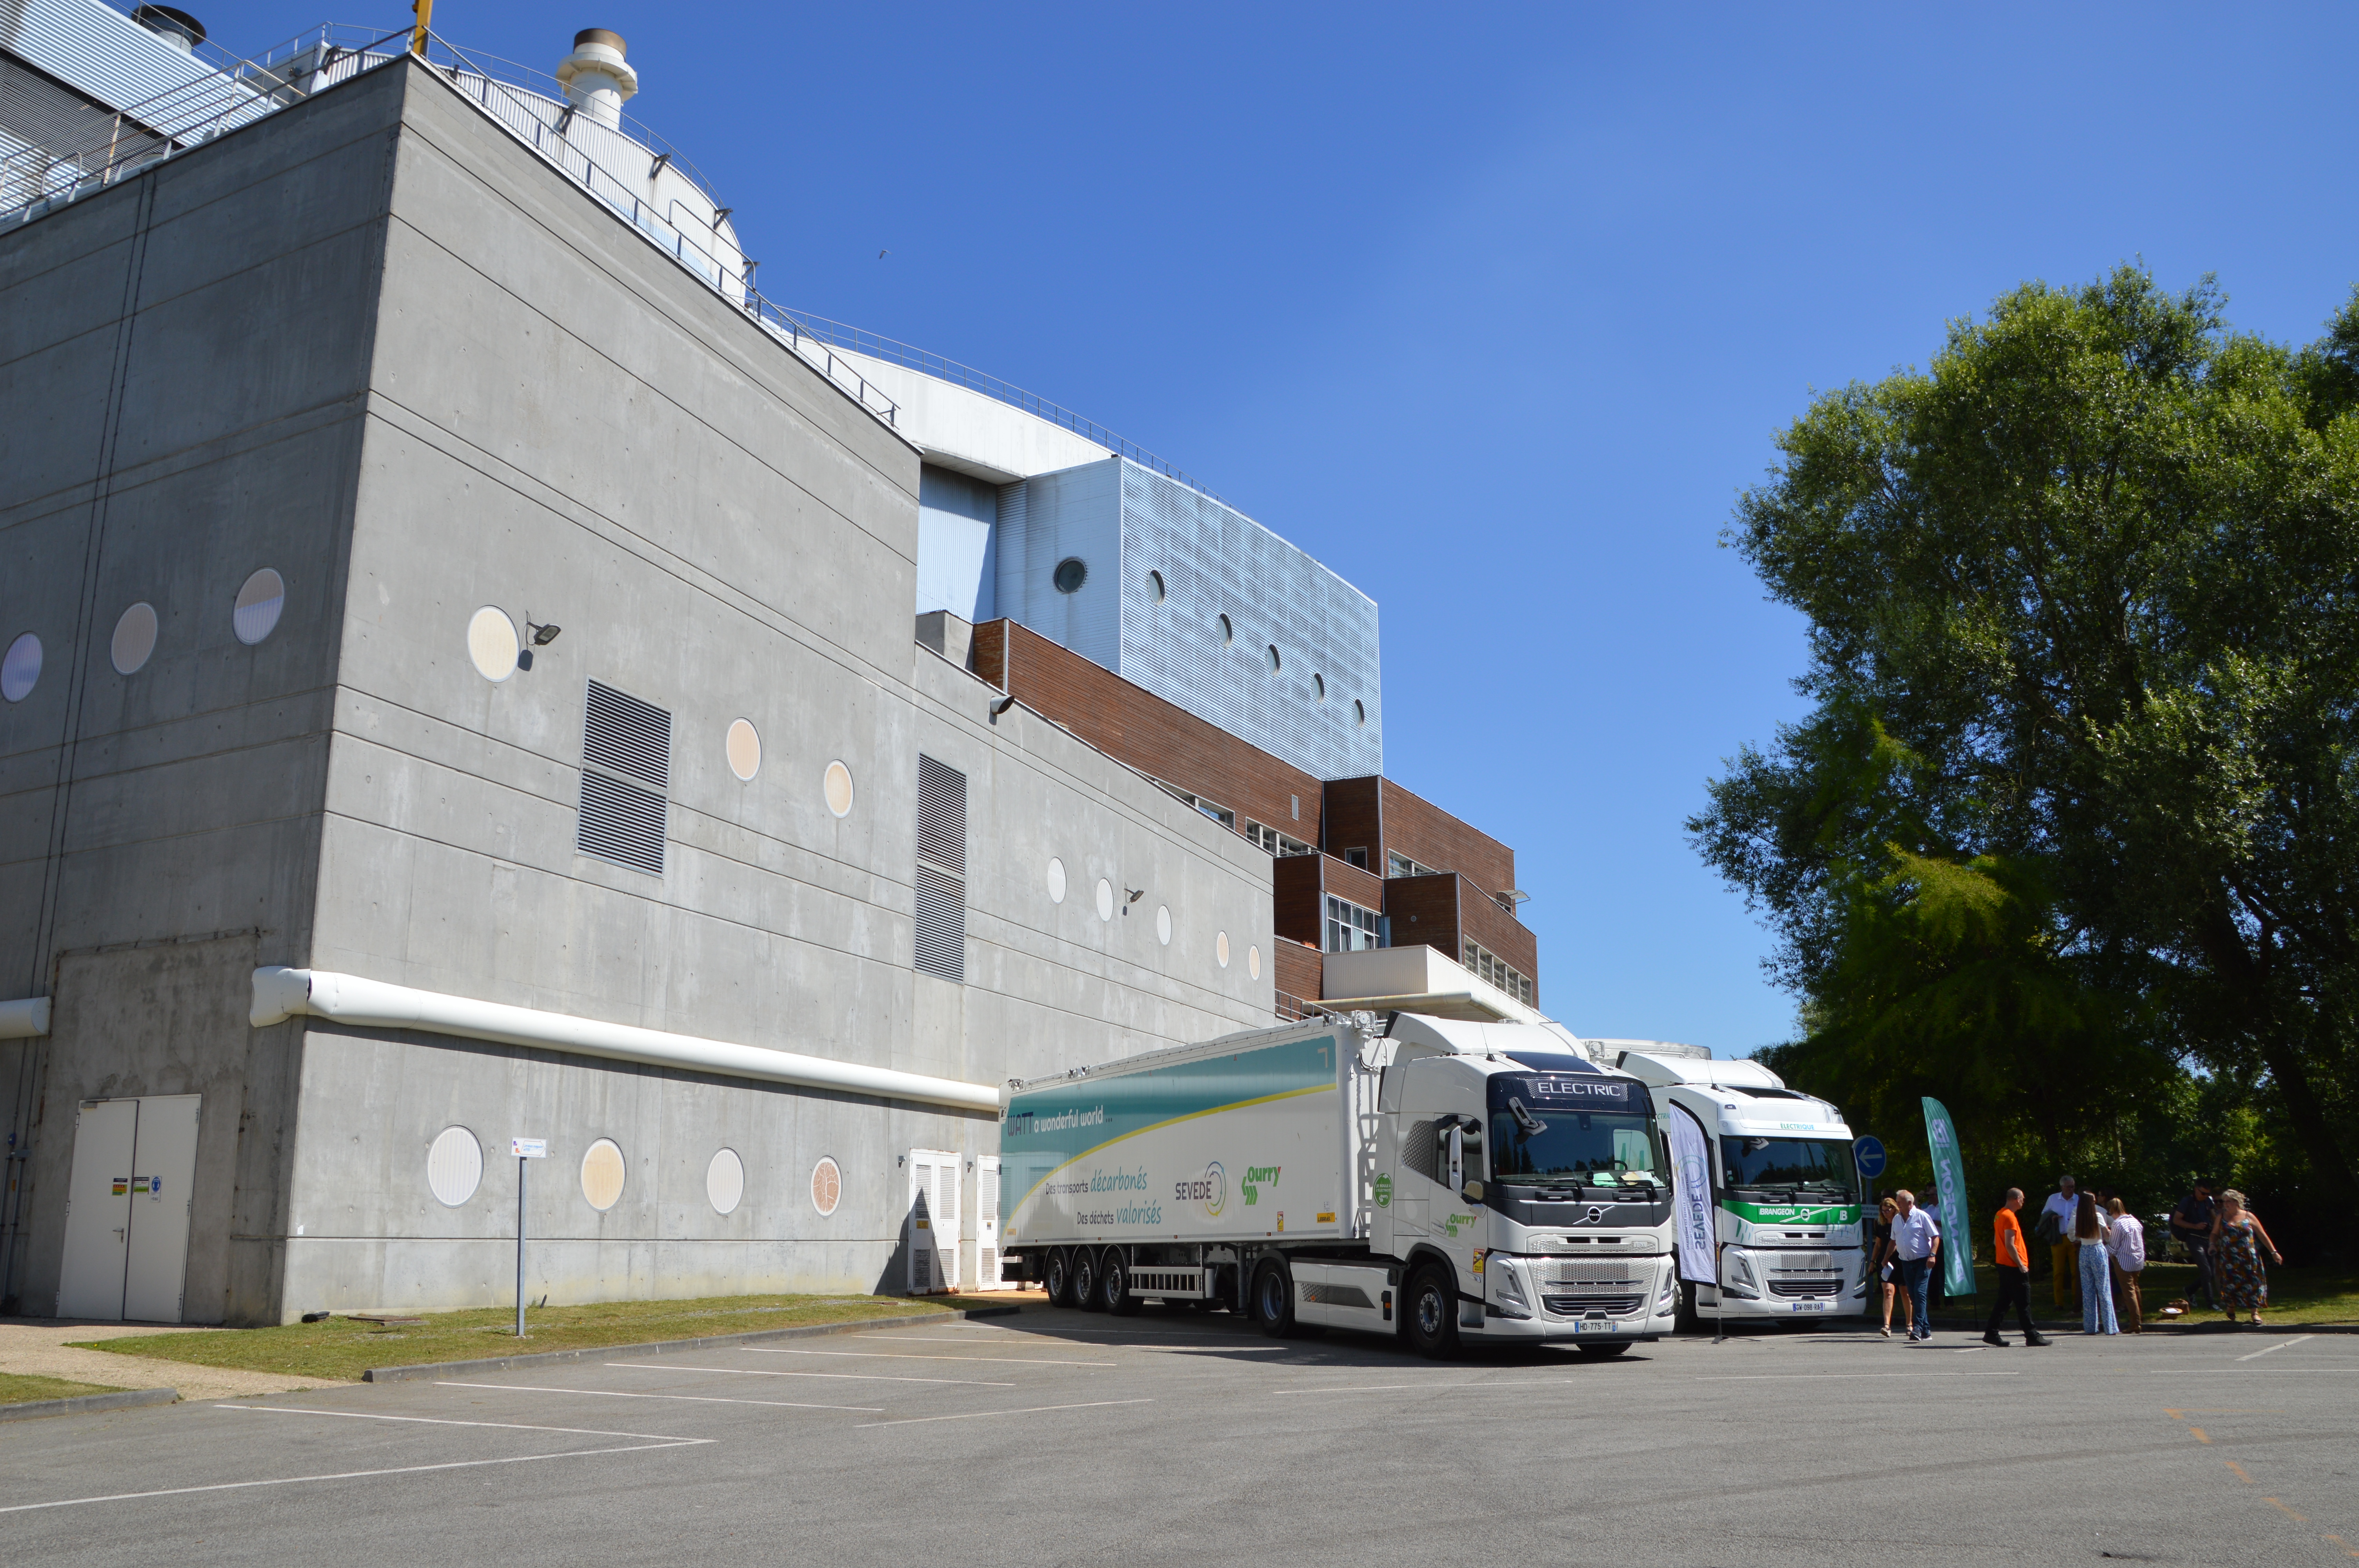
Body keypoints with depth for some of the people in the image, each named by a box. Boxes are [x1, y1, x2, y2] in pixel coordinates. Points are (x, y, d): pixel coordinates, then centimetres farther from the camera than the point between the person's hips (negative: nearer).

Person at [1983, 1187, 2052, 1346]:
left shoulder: (1999, 1215, 13)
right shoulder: (2009, 1217, -16)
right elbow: (2010, 1245, -21)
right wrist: (2021, 1265, -17)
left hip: (2004, 1265, 9)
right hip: (2014, 1267, -9)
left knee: (2003, 1301, 10)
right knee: (2023, 1303, -2)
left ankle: (1991, 1333, 8)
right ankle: (2032, 1336, 4)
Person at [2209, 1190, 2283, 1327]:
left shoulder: (2249, 1217, 4)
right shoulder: (2221, 1218, 7)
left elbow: (2263, 1235, 6)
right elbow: (2214, 1234, 12)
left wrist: (2273, 1252, 2)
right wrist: (2213, 1244, -9)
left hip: (2248, 1258, -1)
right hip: (2228, 1259, 1)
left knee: (2251, 1283, -2)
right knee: (2230, 1283, -1)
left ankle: (2255, 1312, 8)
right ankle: (2231, 1311, 17)